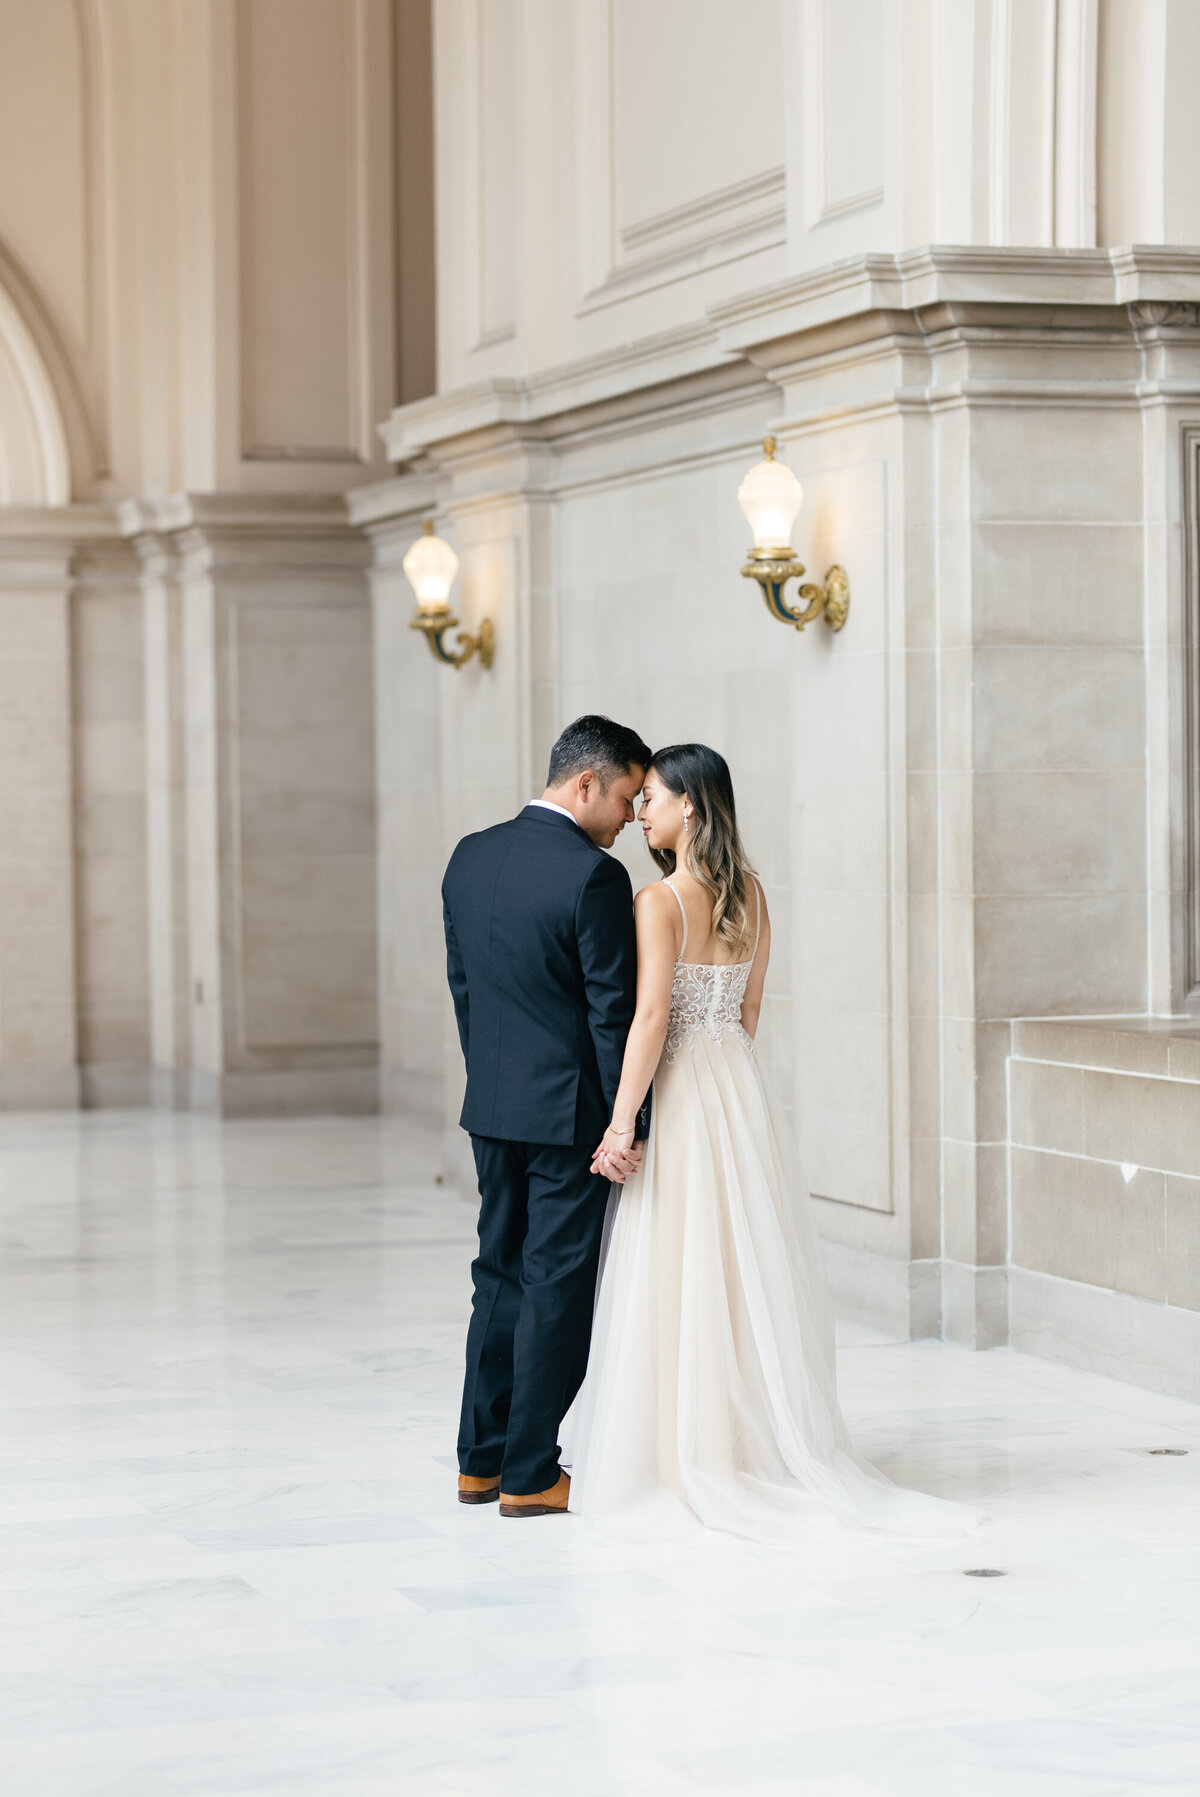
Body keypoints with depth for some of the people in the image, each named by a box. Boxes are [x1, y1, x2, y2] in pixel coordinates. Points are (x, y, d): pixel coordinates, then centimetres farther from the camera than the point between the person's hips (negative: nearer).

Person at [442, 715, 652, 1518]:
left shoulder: (471, 857, 5)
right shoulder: (594, 877, -17)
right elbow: (614, 1013, -17)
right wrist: (629, 1125, -13)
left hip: (493, 1107, 7)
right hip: (569, 1112, -7)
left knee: (502, 1277, 16)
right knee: (557, 1287, 1)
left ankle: (483, 1458, 22)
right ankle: (530, 1476, 6)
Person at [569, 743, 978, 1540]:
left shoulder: (661, 901, -14)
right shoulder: (751, 895, 7)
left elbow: (651, 1017, -20)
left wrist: (621, 1123, -19)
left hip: (679, 1095, -7)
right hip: (739, 1089, 7)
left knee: (675, 1274, -1)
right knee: (744, 1269, 12)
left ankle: (684, 1459, 2)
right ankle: (763, 1443, 17)